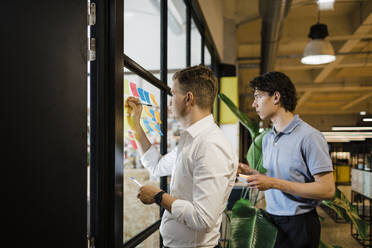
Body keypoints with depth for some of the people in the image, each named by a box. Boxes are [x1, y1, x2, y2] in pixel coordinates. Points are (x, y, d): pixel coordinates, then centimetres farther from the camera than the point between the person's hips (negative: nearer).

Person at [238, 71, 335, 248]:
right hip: (271, 220, 6)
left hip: (298, 225, -6)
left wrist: (274, 183, -22)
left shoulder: (309, 137, -16)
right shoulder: (266, 138, 9)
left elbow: (327, 190, -20)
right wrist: (250, 172, -1)